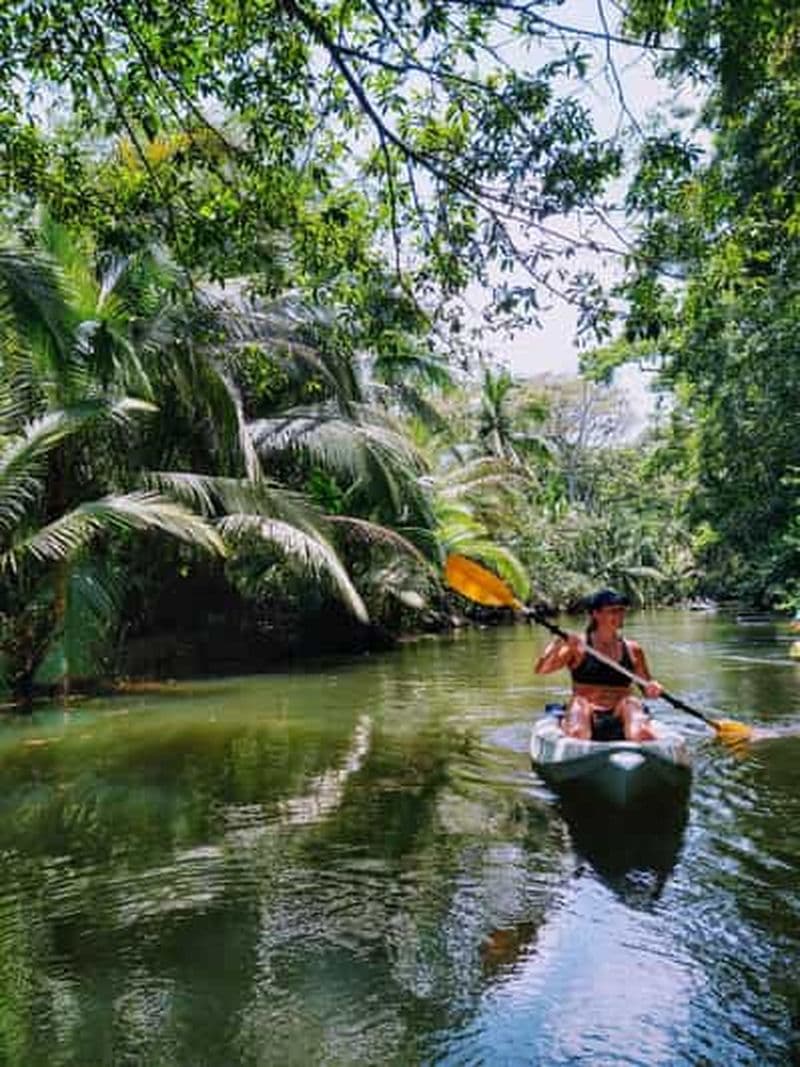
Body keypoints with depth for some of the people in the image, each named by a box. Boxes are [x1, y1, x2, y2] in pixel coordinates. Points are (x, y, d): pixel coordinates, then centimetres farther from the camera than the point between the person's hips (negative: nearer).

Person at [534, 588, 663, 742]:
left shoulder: (632, 650, 12)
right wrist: (558, 644, -23)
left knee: (632, 703, -27)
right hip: (585, 718, -2)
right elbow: (540, 669, -8)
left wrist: (652, 689, -6)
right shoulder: (578, 646, 2)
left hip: (620, 720, 2)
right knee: (579, 702, -32)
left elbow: (647, 688, 18)